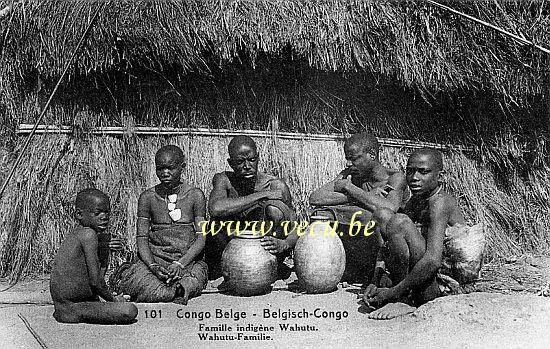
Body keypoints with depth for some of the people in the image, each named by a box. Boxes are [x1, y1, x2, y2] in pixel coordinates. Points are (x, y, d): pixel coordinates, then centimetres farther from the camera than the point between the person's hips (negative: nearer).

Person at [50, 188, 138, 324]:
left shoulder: (76, 234, 13)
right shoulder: (89, 235, -15)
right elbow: (95, 281, -17)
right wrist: (113, 299, -4)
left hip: (61, 305, 9)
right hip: (70, 309, -9)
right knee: (130, 310, -18)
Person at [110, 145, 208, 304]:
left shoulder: (195, 195, 2)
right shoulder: (147, 197, 6)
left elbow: (201, 237, -1)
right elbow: (142, 238, 4)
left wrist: (181, 264, -17)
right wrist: (153, 266, -15)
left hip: (188, 259, 0)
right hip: (155, 257, 1)